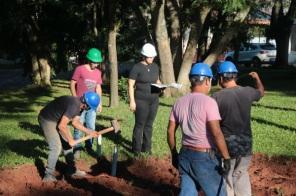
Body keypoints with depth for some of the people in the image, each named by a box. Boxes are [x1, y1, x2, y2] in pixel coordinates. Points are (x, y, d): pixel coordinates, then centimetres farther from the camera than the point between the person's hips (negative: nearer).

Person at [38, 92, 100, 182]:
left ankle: (71, 170, 24)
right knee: (56, 147, -16)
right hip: (47, 119, -10)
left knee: (67, 144, 13)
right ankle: (48, 176, -8)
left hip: (58, 120, 10)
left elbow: (75, 122, 8)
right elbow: (62, 126, -32)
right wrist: (70, 140, -20)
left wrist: (89, 131, -1)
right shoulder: (74, 105, -33)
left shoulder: (80, 105, -3)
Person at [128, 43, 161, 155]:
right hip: (141, 101, -5)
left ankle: (146, 148, 20)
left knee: (149, 125, 10)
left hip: (154, 99, 6)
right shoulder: (137, 68, -8)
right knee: (139, 125, -1)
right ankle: (136, 149, 8)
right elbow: (131, 85, -8)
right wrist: (132, 101, -14)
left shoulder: (155, 67, 10)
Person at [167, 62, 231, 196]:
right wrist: (226, 158, -14)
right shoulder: (208, 102, -14)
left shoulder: (179, 102, 6)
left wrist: (174, 154, 21)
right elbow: (216, 133, -20)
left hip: (185, 155, 6)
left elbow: (170, 131, 10)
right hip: (205, 157, -6)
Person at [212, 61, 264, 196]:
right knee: (241, 174, 19)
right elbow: (261, 92, 21)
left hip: (226, 144, -4)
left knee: (226, 179, 9)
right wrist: (257, 78, 41)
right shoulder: (248, 92, -2)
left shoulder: (217, 97, -15)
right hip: (245, 143, 4)